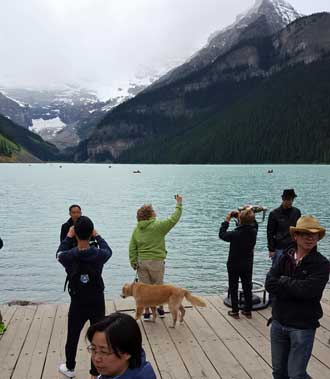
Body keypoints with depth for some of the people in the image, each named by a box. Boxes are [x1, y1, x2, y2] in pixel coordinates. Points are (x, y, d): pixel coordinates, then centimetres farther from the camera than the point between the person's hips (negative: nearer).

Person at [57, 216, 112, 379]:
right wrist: (97, 236, 18)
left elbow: (59, 253, 8)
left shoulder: (68, 257, -18)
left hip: (78, 304, 1)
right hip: (98, 303, 0)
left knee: (72, 337, 21)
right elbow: (108, 250, 8)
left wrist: (68, 236, 16)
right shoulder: (99, 254, -17)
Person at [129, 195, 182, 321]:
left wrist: (134, 262, 8)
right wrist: (179, 205, 3)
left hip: (141, 262, 3)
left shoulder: (136, 229, 3)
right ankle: (160, 309, 28)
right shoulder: (158, 226, -12)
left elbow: (132, 248, 3)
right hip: (156, 262, -3)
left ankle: (146, 312, 18)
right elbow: (174, 219, -8)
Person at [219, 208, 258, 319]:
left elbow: (222, 234, -9)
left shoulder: (235, 234, -26)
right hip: (248, 264, 4)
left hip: (234, 265, -4)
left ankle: (235, 311, 15)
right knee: (247, 287, 16)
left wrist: (226, 221, -3)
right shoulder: (254, 232, -13)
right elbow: (254, 224, 12)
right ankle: (248, 311, 25)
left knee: (233, 288, 10)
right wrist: (241, 216, 4)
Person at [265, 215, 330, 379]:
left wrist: (284, 281, -11)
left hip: (303, 327, -4)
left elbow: (308, 290, -25)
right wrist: (296, 289, -19)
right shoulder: (285, 258, 1)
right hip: (278, 323, 4)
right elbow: (269, 284, -11)